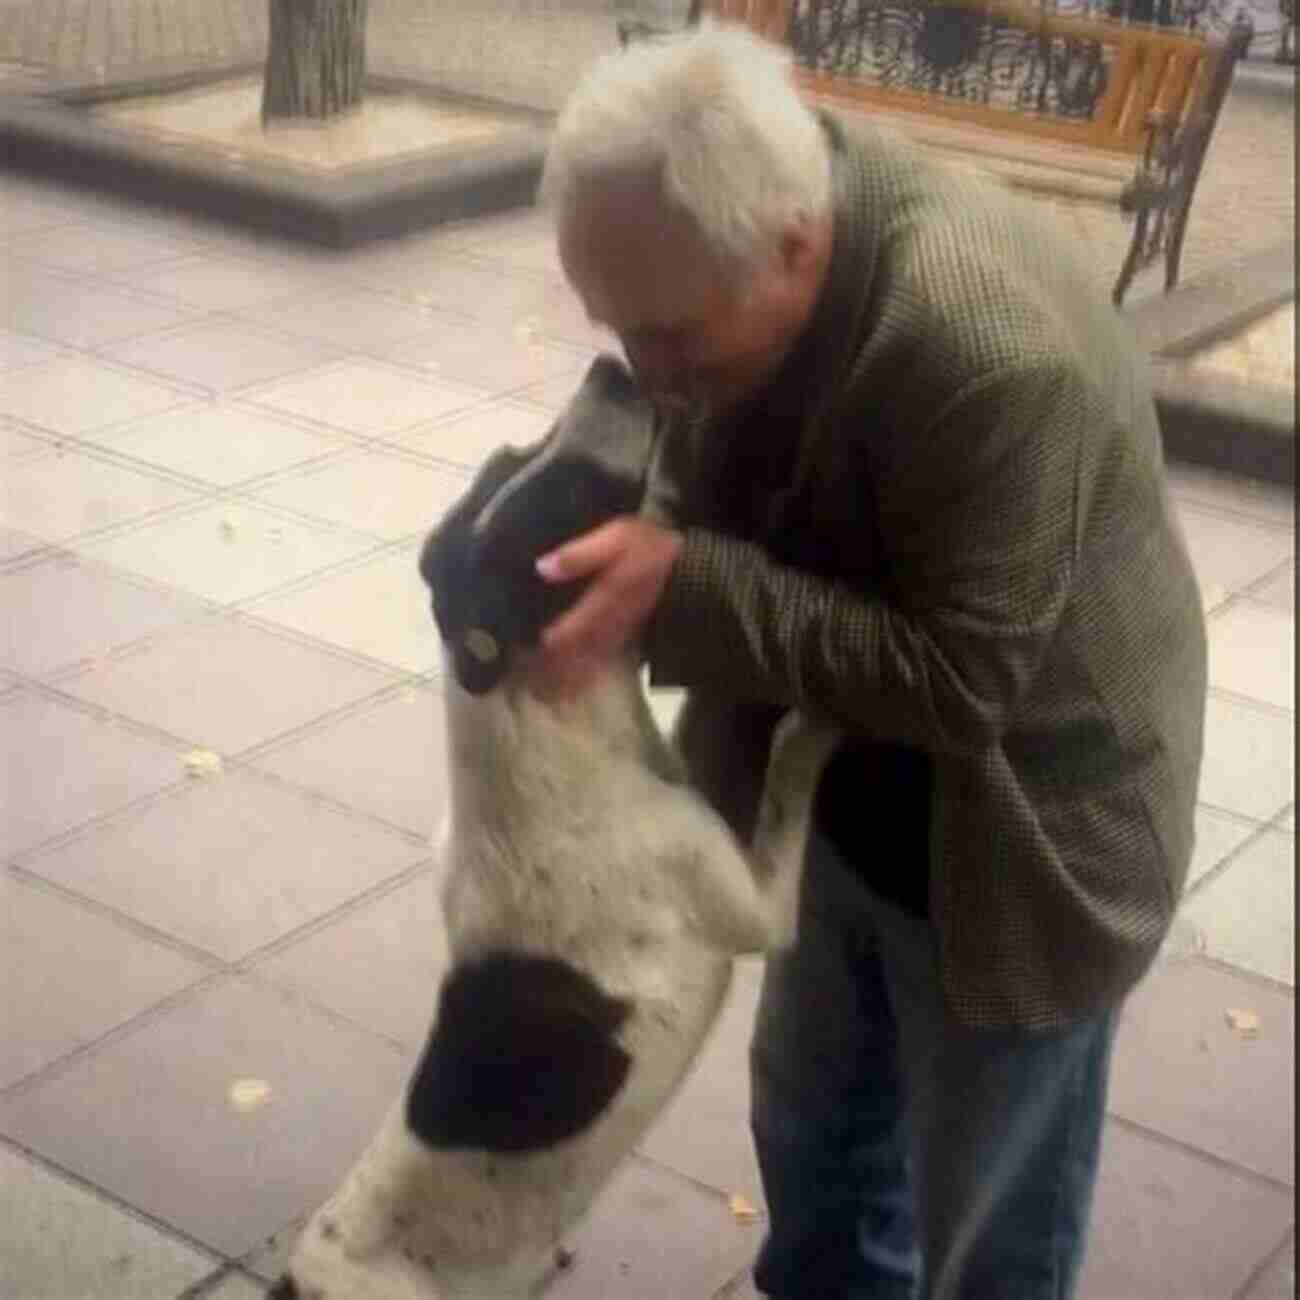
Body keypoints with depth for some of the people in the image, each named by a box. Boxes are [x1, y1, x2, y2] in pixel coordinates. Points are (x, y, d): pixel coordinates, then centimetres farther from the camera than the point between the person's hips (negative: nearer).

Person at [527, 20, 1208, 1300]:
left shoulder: (991, 349, -38)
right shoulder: (724, 248, -13)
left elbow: (958, 680, -31)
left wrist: (683, 589, -35)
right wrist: (608, 540, -17)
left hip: (1014, 846, -7)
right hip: (843, 794, 7)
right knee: (811, 1120, 28)